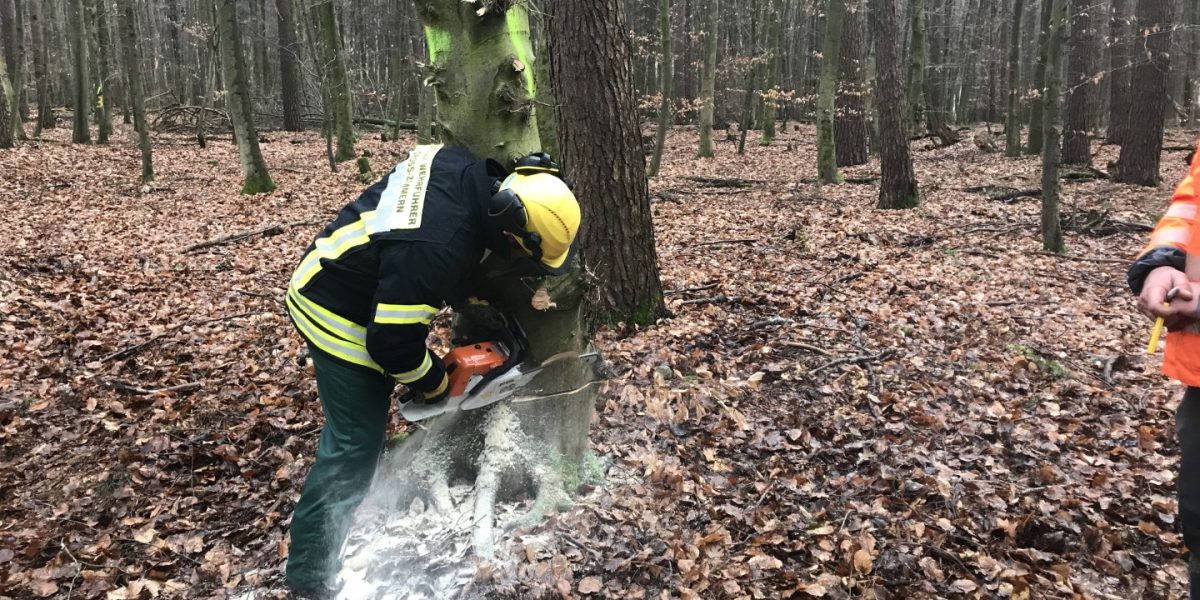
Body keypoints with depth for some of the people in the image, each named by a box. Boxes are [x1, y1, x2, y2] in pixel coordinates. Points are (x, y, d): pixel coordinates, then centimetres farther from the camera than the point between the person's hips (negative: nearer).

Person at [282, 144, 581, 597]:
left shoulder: (466, 170, -11)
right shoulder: (438, 247, -37)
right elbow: (393, 342, -28)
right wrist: (434, 385, -9)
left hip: (345, 280, 10)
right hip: (339, 316, -10)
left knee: (355, 427, 22)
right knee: (355, 445, -4)